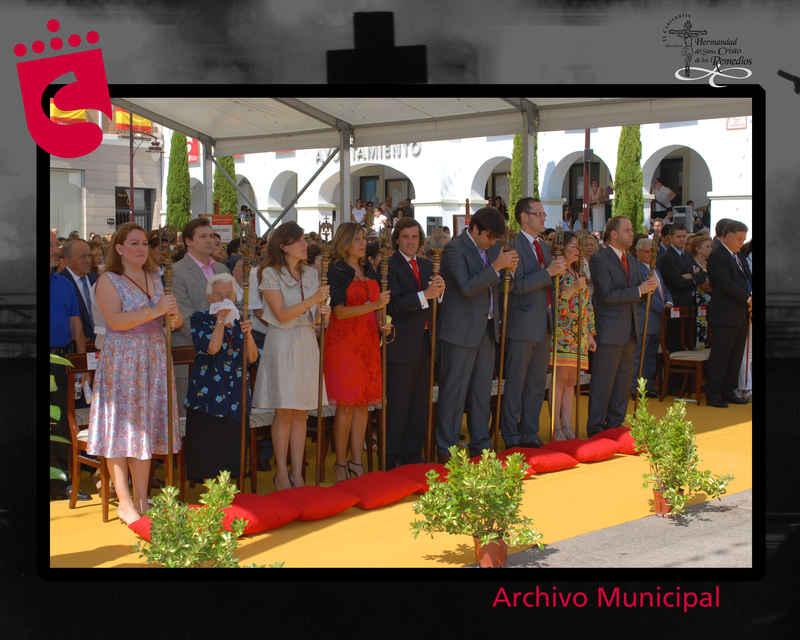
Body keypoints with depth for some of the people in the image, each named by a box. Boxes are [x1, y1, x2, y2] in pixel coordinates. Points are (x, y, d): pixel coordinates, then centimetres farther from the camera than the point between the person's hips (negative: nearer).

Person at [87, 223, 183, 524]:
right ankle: (124, 502, 4)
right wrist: (155, 311, -23)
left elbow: (175, 321, 12)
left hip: (153, 361, 5)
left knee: (146, 427, 8)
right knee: (121, 428, -2)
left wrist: (174, 315, -11)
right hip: (121, 361, -5)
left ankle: (142, 499, 15)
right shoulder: (108, 281, -3)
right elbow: (114, 321, -18)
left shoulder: (155, 279, 14)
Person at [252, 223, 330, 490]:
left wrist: (323, 312, -7)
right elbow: (282, 315, -14)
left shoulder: (311, 273, 11)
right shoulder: (270, 274, -6)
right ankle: (281, 474, 7)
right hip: (282, 343, -5)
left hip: (307, 342, 5)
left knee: (301, 413, 6)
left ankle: (297, 473, 10)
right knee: (284, 413, -2)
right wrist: (312, 300, -22)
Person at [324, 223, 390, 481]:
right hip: (344, 341, -6)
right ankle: (341, 464, 3)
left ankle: (356, 462, 11)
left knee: (363, 404, 5)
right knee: (346, 406, -5)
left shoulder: (369, 270, 15)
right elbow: (340, 311, -16)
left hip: (368, 341, 6)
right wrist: (374, 305, -25)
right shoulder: (336, 271, -6)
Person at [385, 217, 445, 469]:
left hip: (424, 343, 7)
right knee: (398, 405, -3)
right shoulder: (389, 266, -7)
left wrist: (439, 291, -11)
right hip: (401, 344, -7)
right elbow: (393, 305, -19)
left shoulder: (427, 266, 15)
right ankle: (391, 459, 6)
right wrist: (425, 295, -26)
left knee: (420, 404, 13)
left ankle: (413, 455, 24)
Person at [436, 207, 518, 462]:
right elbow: (467, 288, -22)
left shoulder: (491, 248, 11)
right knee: (454, 390, -2)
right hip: (461, 331, -8)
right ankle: (446, 448, 5)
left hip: (486, 330, 8)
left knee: (482, 389, 12)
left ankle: (480, 443, 22)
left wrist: (508, 269, -3)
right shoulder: (454, 249, -13)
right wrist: (496, 266, -23)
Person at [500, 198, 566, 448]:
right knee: (515, 383, 0)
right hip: (523, 325, -8)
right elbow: (518, 285, -20)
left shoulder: (544, 247, 16)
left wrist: (558, 270, 4)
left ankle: (530, 432, 21)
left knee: (537, 383, 12)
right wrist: (549, 272, -22)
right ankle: (511, 436, 7)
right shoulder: (513, 246, -11)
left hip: (544, 325, 8)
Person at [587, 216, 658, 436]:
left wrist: (649, 286, -4)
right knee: (602, 383, -4)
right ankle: (596, 429, 3)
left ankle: (615, 426, 22)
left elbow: (635, 295, 17)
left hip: (630, 331, 8)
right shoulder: (599, 259, -10)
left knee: (624, 382, 12)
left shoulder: (632, 261, 16)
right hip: (609, 331, -8)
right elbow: (607, 295, -19)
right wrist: (639, 290, -21)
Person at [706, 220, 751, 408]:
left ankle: (728, 391, 20)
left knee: (735, 357, 12)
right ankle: (713, 394, 2)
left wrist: (749, 298, 3)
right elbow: (726, 284, -20)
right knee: (719, 357, -4)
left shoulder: (736, 256, 18)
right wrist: (747, 299, -15)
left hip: (740, 317, 9)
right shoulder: (717, 256, -12)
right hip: (724, 316, -9)